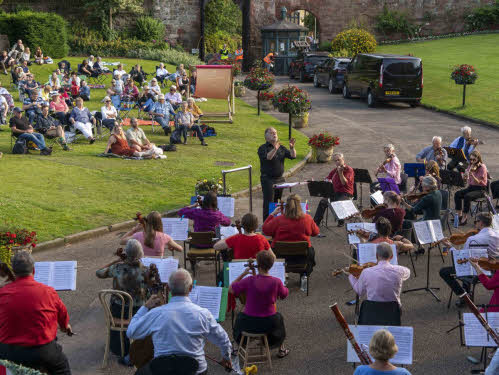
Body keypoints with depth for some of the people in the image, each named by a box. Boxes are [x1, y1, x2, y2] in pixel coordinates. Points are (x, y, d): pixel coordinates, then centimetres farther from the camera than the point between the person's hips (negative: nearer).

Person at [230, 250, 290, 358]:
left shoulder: (249, 280, -19)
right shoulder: (276, 282, -17)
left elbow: (230, 289, -5)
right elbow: (284, 294, 4)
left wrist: (243, 274, -2)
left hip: (249, 324, 0)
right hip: (269, 324, 1)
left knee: (240, 317, 37)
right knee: (278, 317, 37)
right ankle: (281, 350, 51)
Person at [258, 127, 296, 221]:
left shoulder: (281, 147, 13)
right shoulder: (263, 148, -5)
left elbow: (293, 156, 5)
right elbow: (267, 158, -24)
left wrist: (292, 147, -14)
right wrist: (274, 149, -39)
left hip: (280, 179, 6)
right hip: (268, 179, -6)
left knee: (276, 202, 11)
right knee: (269, 204, -7)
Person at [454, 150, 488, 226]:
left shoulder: (482, 167, -12)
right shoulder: (470, 166, 8)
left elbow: (478, 182, -19)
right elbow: (465, 179, 8)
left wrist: (471, 174, -34)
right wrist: (464, 176, -15)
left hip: (480, 189, -6)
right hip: (471, 187, 6)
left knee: (467, 196, -33)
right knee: (457, 194, -19)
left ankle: (464, 217, -24)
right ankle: (459, 215, -15)